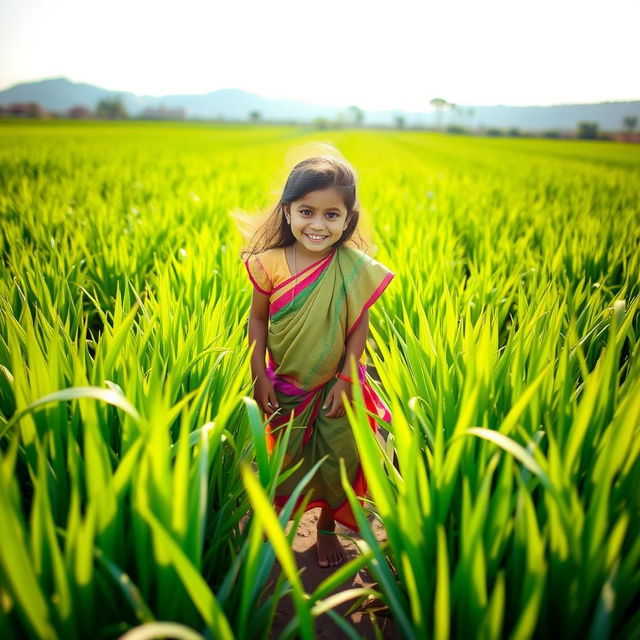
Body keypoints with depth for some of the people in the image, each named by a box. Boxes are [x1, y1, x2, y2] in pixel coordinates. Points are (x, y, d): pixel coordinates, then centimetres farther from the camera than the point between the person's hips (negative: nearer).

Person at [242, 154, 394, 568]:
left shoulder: (355, 268, -17)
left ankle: (327, 528, 42)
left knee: (336, 463, 14)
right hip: (285, 389, 1)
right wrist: (259, 376, -7)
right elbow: (258, 319, -5)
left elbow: (359, 327, -9)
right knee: (283, 463, 20)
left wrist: (345, 379, -12)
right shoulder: (269, 263, -15)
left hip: (336, 387, 0)